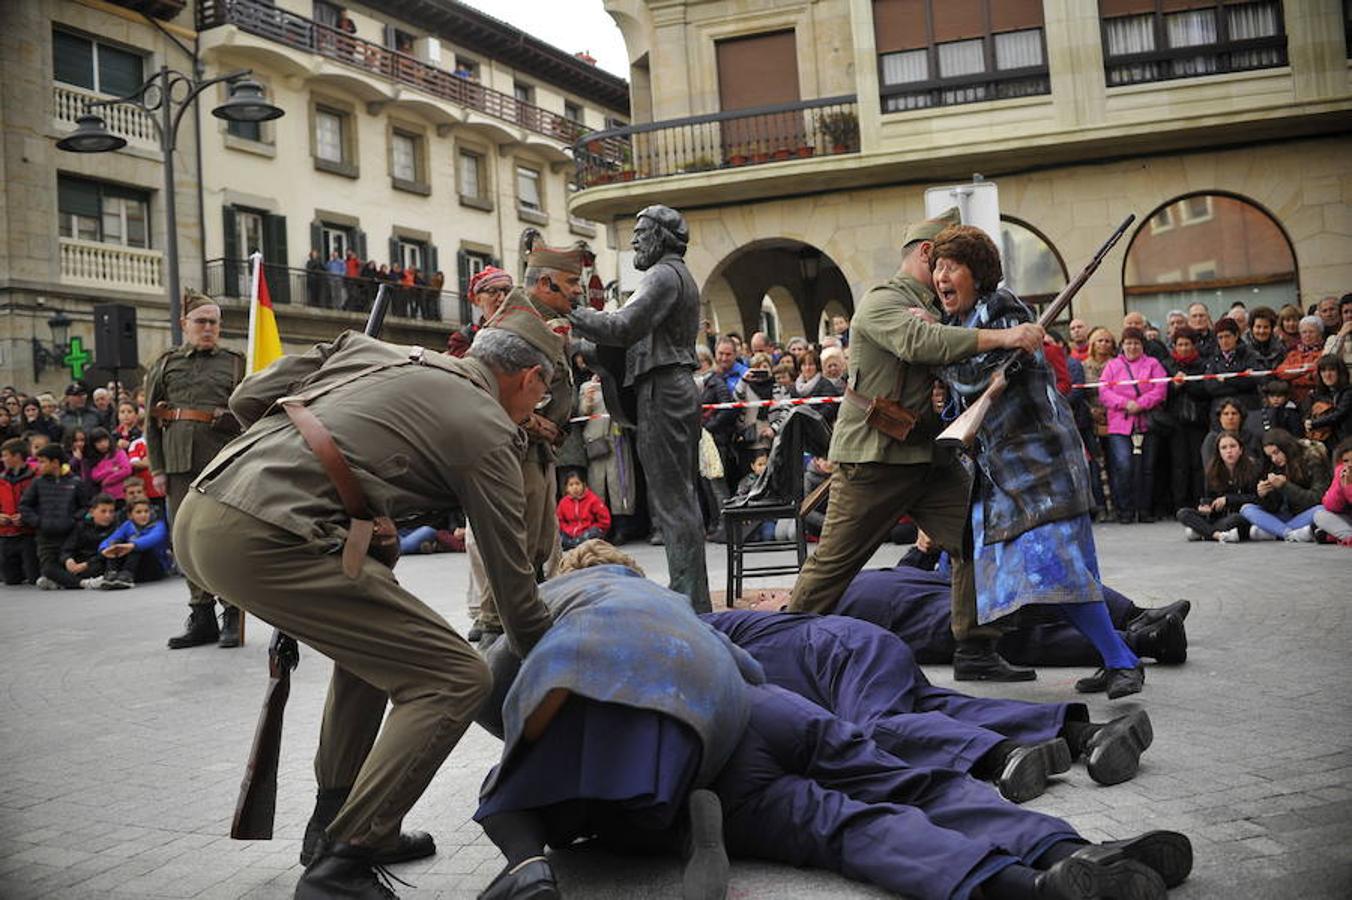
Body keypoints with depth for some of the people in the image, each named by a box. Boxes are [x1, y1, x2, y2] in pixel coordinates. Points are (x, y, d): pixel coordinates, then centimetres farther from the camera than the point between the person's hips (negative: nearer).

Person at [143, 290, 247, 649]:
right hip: (180, 459, 3)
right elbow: (151, 419, 10)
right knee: (187, 538, 5)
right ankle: (201, 617, 14)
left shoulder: (234, 361, 9)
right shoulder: (165, 364, 13)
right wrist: (156, 468, 4)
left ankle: (232, 618, 3)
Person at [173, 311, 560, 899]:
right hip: (266, 539, -9)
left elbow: (248, 398, 18)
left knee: (374, 633, 26)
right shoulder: (488, 431, 3)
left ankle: (335, 824, 31)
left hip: (199, 511, 9)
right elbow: (512, 581, 8)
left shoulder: (370, 348, 21)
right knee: (454, 679, -2)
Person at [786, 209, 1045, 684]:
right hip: (873, 457, -8)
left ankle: (975, 652, 7)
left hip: (931, 455, 8)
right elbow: (922, 342, -30)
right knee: (834, 563, 0)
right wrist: (1002, 337, -35)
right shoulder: (882, 301, -10)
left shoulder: (937, 307, 18)